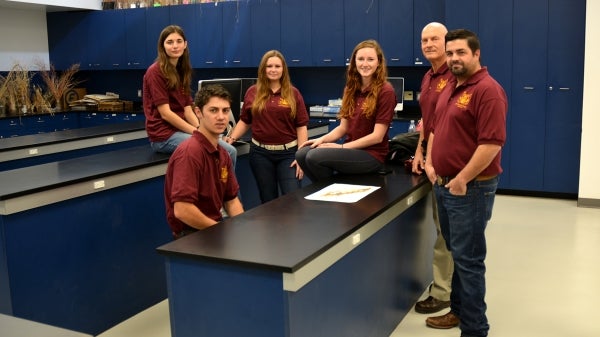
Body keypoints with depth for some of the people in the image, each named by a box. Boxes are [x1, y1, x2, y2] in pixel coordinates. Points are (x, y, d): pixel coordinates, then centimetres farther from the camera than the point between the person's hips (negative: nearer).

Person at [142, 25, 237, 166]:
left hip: (180, 130, 8)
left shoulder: (182, 71, 17)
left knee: (231, 151, -12)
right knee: (225, 152, -20)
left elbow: (187, 111, 10)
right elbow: (165, 113, -15)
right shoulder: (155, 72, -9)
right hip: (164, 135, -8)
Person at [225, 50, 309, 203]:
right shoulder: (252, 93, 5)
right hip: (260, 153, 1)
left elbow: (301, 126, 0)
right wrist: (231, 138, -2)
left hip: (288, 152, -1)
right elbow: (244, 121, 13)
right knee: (268, 200, 8)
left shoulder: (293, 93, 2)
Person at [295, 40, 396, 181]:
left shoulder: (385, 91, -11)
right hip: (351, 149, 6)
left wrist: (342, 147, -17)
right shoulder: (351, 89, 10)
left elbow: (377, 136, -15)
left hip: (372, 154, -6)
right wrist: (322, 139, -8)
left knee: (314, 157, -24)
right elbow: (343, 127, 11)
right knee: (302, 154, -17)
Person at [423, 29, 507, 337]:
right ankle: (459, 310, 33)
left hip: (470, 188, -9)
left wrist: (462, 180, -21)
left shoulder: (487, 90, -16)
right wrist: (430, 162, 8)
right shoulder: (450, 87, 13)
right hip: (443, 184, 9)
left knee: (468, 258, -2)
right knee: (457, 253, 19)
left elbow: (492, 143, -23)